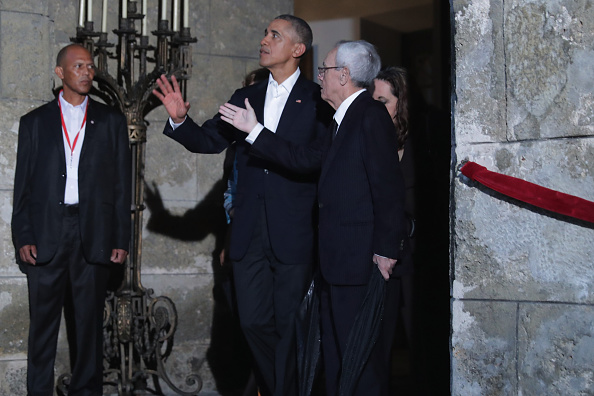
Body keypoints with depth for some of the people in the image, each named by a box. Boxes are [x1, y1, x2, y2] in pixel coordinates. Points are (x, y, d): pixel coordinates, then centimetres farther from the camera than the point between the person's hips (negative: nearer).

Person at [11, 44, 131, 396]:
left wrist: (121, 238, 0)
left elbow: (122, 183, 7)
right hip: (47, 232, 0)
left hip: (94, 234, 0)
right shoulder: (35, 122, 10)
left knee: (90, 320, 4)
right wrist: (23, 237, -2)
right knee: (43, 320, 2)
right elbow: (23, 184, 7)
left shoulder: (111, 122, 10)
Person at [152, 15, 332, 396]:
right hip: (249, 233, 5)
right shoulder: (245, 97, 13)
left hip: (294, 235, -4)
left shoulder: (317, 100, -3)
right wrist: (181, 120, -7)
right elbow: (208, 140, 10)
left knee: (288, 324, 3)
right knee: (253, 321, 9)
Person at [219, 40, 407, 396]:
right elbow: (305, 158, 17)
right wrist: (253, 130, 19)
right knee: (336, 358, 16)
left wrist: (386, 250, -21)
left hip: (364, 263, -11)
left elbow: (389, 188, -18)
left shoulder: (371, 115, -12)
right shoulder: (345, 121, 19)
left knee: (362, 358, -7)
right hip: (339, 264, 11)